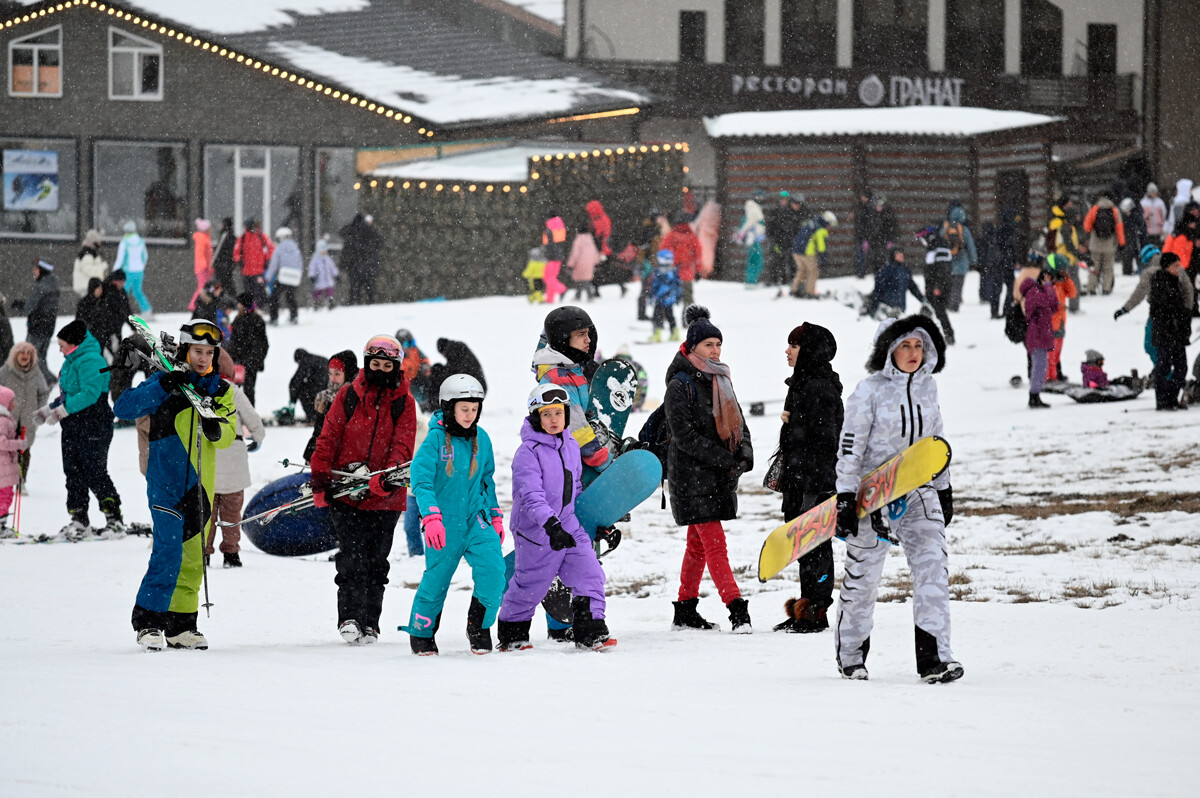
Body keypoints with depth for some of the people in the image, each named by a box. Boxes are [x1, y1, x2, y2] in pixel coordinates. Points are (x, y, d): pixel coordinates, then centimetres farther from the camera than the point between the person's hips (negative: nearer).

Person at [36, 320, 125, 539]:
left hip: (92, 428, -10)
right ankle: (79, 520, 16)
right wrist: (49, 409, 20)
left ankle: (115, 519, -3)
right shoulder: (71, 361, 16)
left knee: (95, 474, -9)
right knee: (73, 473, 10)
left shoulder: (90, 361, -16)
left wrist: (63, 410, -26)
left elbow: (90, 394, -26)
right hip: (73, 428, 10)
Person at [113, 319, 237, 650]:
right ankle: (148, 622, -12)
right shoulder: (165, 383, -4)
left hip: (201, 484, 6)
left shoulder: (222, 391, 10)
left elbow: (229, 434, 6)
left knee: (193, 556, 9)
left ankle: (180, 625, 18)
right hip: (167, 482, -6)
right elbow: (123, 408, -12)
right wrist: (161, 387, -24)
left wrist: (216, 430, -18)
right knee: (169, 551, -16)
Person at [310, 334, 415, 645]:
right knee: (353, 553, -14)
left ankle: (370, 623, 11)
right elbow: (329, 437, 5)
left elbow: (402, 445, -2)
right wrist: (320, 476, -5)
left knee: (376, 559, 4)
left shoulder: (403, 403, 6)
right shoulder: (348, 396, 6)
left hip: (384, 495, 1)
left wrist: (389, 476, -19)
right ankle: (350, 617, -16)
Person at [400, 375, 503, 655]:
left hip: (475, 517, 4)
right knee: (437, 576, 1)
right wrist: (431, 517, -26)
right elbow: (420, 480, -15)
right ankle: (421, 631, 25)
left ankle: (479, 626, 3)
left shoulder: (481, 439, 6)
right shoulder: (435, 439, -10)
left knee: (493, 566, -15)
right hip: (444, 521, -4)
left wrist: (495, 516, 17)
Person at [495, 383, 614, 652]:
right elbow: (531, 495, -27)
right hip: (536, 531, -6)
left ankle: (590, 634, -3)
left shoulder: (571, 446, 8)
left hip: (569, 526, 6)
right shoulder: (528, 452, -16)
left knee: (590, 574, -6)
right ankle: (510, 635, 26)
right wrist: (550, 524, -39)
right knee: (530, 585, 5)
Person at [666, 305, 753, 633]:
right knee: (715, 543, -12)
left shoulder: (720, 381, 15)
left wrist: (744, 453, -4)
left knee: (699, 544, 13)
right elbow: (686, 436, -16)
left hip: (720, 477, 8)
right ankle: (737, 611, -18)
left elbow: (737, 422, 16)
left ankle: (685, 611, 20)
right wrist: (725, 460, -19)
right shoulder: (680, 384, -10)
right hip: (692, 476, -8)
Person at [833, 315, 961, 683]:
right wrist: (845, 497, -14)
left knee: (933, 569, -10)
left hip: (919, 493, 4)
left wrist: (944, 489, 19)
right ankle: (850, 655, 25)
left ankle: (934, 658, -13)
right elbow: (850, 447, -10)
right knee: (863, 575, 7)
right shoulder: (870, 390, -9)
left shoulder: (927, 387, 7)